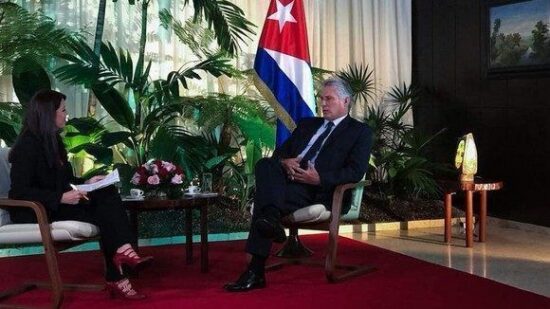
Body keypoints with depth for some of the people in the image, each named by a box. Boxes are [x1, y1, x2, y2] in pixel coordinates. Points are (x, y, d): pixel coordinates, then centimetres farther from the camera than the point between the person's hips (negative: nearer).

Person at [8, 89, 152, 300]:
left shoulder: (51, 141, 13)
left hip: (56, 204, 8)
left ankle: (121, 251, -25)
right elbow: (19, 191, -22)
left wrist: (86, 183, 4)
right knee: (103, 212, -23)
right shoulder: (28, 145, -15)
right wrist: (61, 198, -28)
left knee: (107, 194, -15)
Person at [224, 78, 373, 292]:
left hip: (321, 192, -5)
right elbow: (280, 151, 23)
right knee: (265, 164, -28)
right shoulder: (307, 124, 29)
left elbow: (355, 172, -5)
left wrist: (320, 178, -19)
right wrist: (284, 161, -3)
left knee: (263, 197, -29)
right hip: (289, 182, 5)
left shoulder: (360, 132, 10)